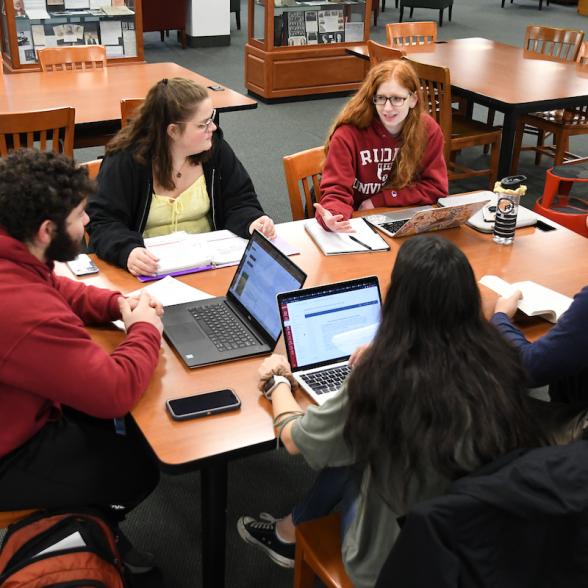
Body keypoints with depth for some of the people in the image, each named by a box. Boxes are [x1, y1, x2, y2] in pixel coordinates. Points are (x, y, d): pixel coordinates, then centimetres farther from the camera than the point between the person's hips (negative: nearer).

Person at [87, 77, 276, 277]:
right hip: (151, 266, -2)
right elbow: (102, 221, -14)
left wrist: (253, 222, -19)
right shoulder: (125, 160, -12)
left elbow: (240, 202, 4)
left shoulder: (215, 147, -1)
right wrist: (127, 251, -36)